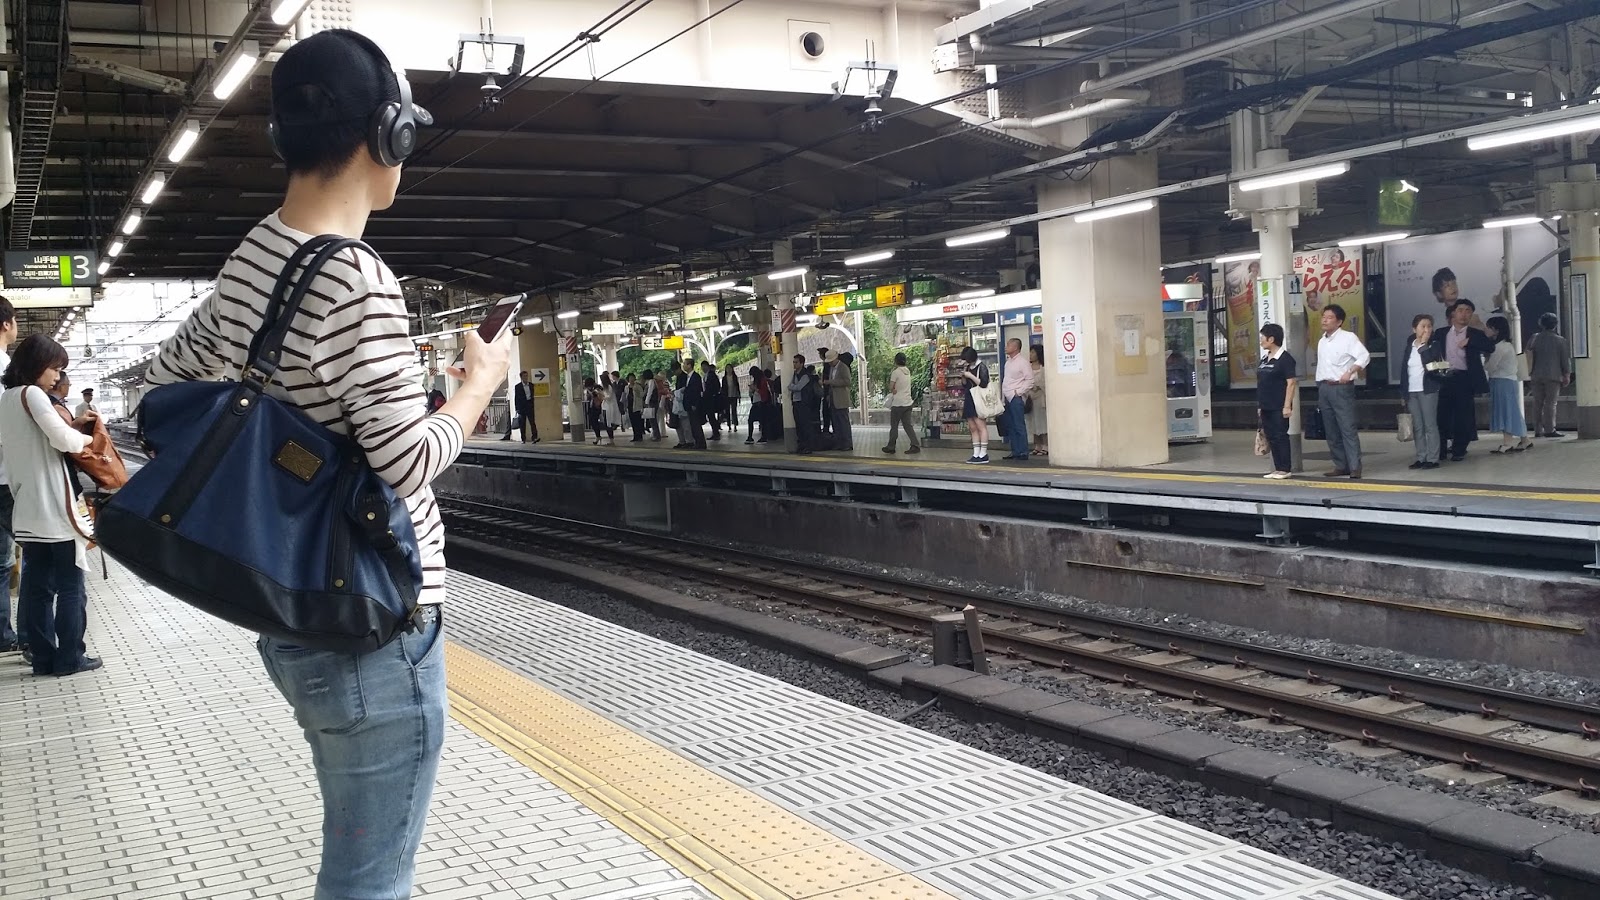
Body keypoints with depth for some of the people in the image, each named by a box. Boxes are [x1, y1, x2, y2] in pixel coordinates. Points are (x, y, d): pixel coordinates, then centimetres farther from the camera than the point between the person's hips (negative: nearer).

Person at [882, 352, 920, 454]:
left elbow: (891, 387, -11)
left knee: (894, 426, 4)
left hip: (898, 403, -6)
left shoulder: (896, 372, -12)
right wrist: (896, 389, 5)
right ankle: (915, 445, -5)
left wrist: (893, 390, 7)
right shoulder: (908, 371, 9)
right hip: (908, 402, 6)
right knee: (908, 425, 7)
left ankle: (891, 447, 11)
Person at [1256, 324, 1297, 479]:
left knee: (1281, 436, -3)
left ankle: (1286, 469, 3)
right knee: (1271, 437, 10)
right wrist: (1259, 405, 17)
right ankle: (1278, 468, 16)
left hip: (1279, 408, -8)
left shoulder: (1285, 358, -11)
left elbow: (1291, 383, -14)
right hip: (1266, 407, 8)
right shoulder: (1264, 359, 14)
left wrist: (1287, 405, -19)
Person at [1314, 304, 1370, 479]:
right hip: (1324, 388, 7)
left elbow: (1364, 356, -15)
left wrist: (1349, 372, -23)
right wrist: (1320, 388, 15)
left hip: (1341, 388, -7)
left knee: (1348, 429, -10)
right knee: (1331, 431, 8)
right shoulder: (1322, 342, 16)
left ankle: (1355, 467, -10)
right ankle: (1341, 466, 15)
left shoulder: (1348, 337, -6)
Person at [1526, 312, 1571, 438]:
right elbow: (1566, 359, -2)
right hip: (1553, 375, -3)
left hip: (1537, 376, 3)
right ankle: (1549, 430, -8)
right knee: (1550, 403, -4)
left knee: (1538, 403, 7)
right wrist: (1567, 375, 5)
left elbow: (1527, 352, 11)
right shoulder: (1560, 340, -3)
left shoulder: (1535, 338, 4)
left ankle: (1538, 430, 9)